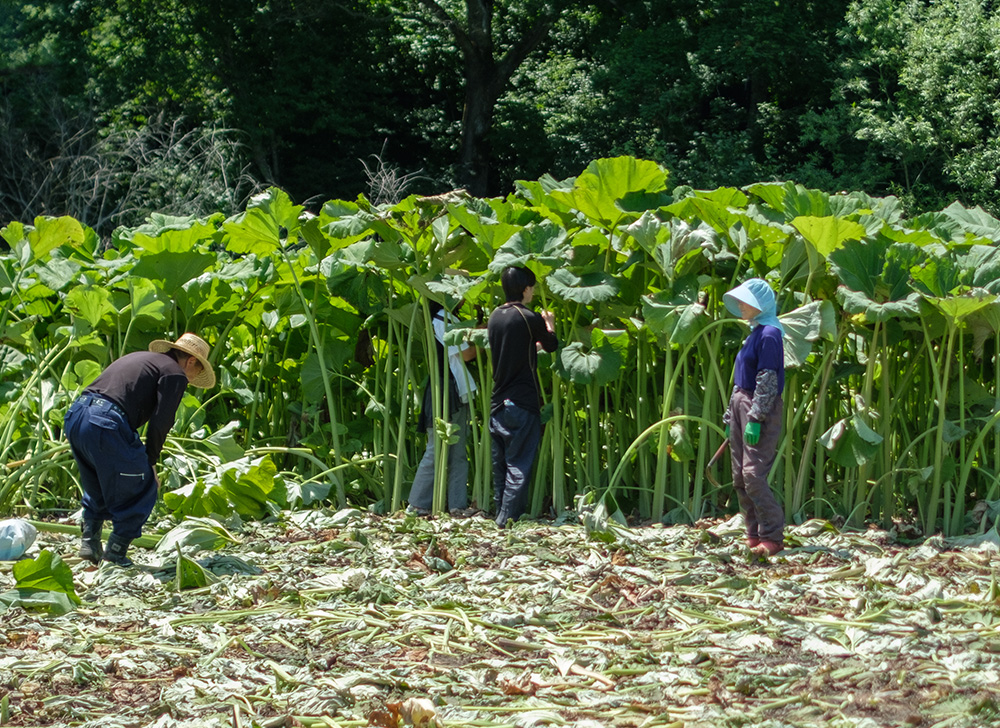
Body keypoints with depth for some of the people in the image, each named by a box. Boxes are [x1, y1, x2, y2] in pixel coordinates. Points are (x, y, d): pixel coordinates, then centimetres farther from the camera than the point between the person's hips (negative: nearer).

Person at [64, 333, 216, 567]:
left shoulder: (138, 358, 30)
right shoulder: (175, 374, 6)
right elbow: (160, 423, -4)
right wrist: (150, 462, 10)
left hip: (74, 416, 8)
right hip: (106, 423, -8)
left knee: (97, 487, 29)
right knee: (141, 489, 10)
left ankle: (89, 541, 25)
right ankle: (116, 552, 12)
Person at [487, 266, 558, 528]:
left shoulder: (495, 317, 8)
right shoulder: (529, 318, -11)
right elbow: (552, 344, 8)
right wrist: (549, 323, 27)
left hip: (498, 403, 6)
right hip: (523, 403, -6)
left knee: (500, 465, 11)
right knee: (519, 465, -6)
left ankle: (500, 513, 14)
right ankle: (508, 518, -12)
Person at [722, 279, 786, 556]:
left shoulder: (769, 334, -12)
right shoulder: (754, 333, 17)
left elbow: (767, 382, -18)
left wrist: (755, 419, -22)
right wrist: (731, 417, 20)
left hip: (762, 409, -10)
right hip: (743, 405, 10)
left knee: (754, 475, -14)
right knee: (740, 478, 8)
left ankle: (772, 536, -10)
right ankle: (755, 534, 13)